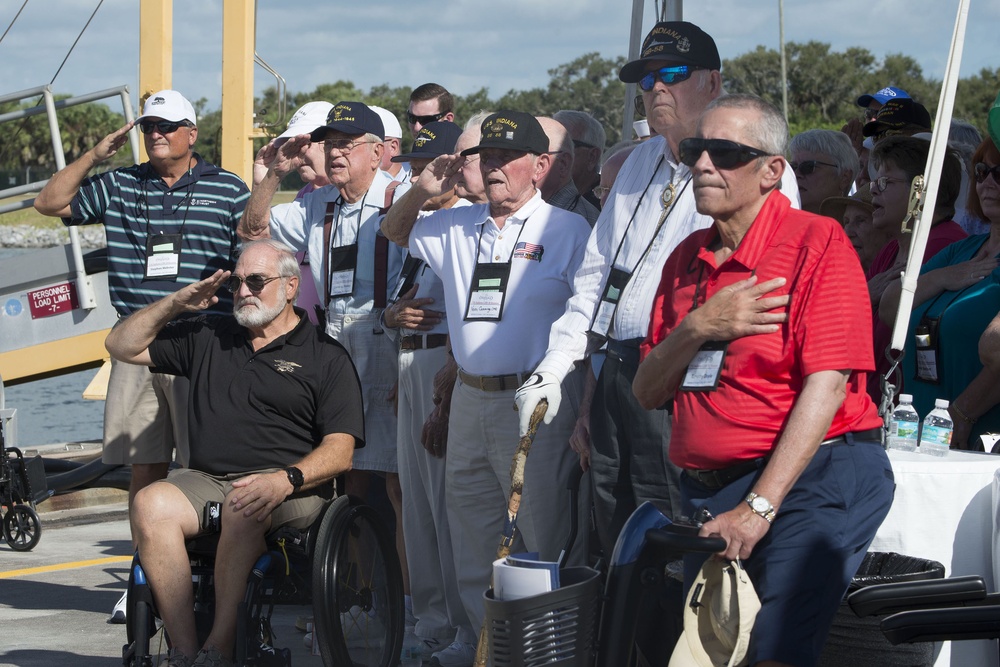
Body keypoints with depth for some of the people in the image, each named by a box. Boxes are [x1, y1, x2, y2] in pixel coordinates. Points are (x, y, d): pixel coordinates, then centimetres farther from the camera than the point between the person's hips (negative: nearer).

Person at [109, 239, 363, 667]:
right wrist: (175, 304, 12)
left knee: (242, 509, -39)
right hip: (205, 481, 4)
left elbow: (339, 452, -3)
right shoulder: (207, 337, 22)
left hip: (292, 490, -4)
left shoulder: (326, 356, 7)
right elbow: (122, 346, 25)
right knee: (151, 504, -29)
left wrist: (285, 480, -22)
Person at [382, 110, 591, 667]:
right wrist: (421, 192, 9)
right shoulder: (458, 227, 13)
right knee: (473, 537, 14)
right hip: (470, 400, 6)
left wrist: (587, 416, -14)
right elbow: (395, 232, 31)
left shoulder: (569, 231, -3)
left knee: (544, 537, -6)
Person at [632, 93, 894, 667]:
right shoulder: (687, 260, 14)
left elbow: (826, 384, -15)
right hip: (708, 491, 7)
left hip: (812, 480, -7)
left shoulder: (817, 242, -7)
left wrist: (759, 507, -19)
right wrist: (698, 329, -10)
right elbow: (648, 392, 12)